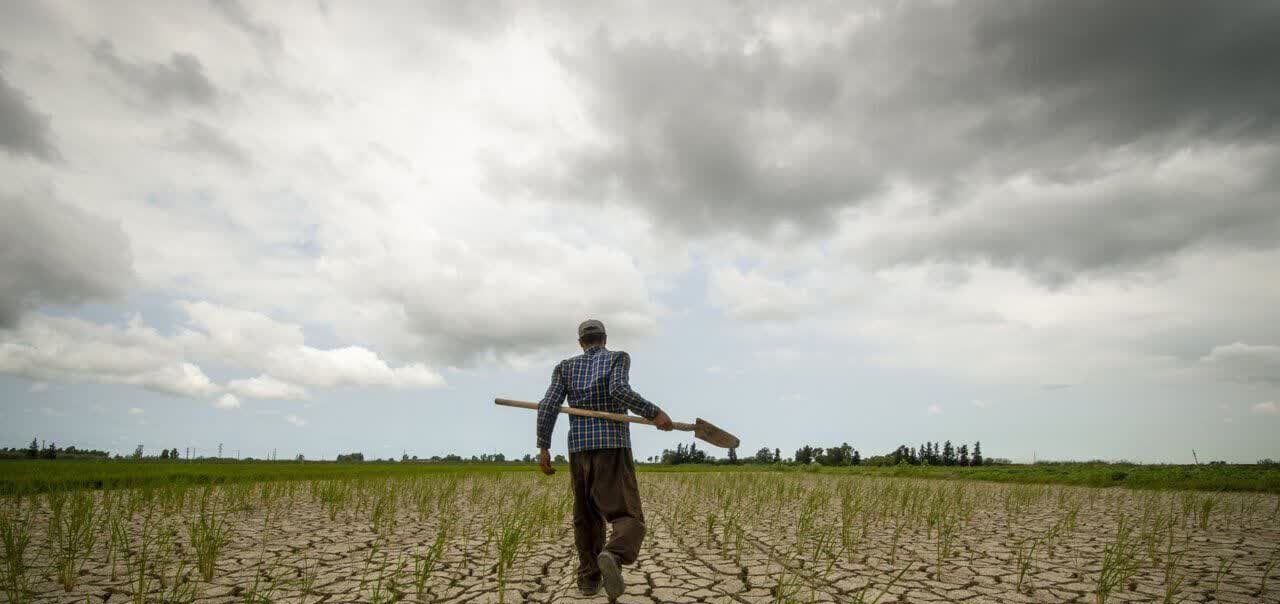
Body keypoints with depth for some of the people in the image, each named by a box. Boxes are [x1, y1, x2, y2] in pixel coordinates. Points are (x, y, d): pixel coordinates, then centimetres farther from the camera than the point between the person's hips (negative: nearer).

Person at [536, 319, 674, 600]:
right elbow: (619, 390, -16)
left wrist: (543, 447, 3)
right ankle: (612, 557, -38)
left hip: (579, 449, 4)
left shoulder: (566, 366, 14)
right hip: (613, 448, -4)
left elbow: (548, 405, 1)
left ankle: (589, 578, 23)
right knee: (628, 520, -7)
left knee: (587, 517, 22)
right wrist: (654, 413, -14)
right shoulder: (618, 357, 5)